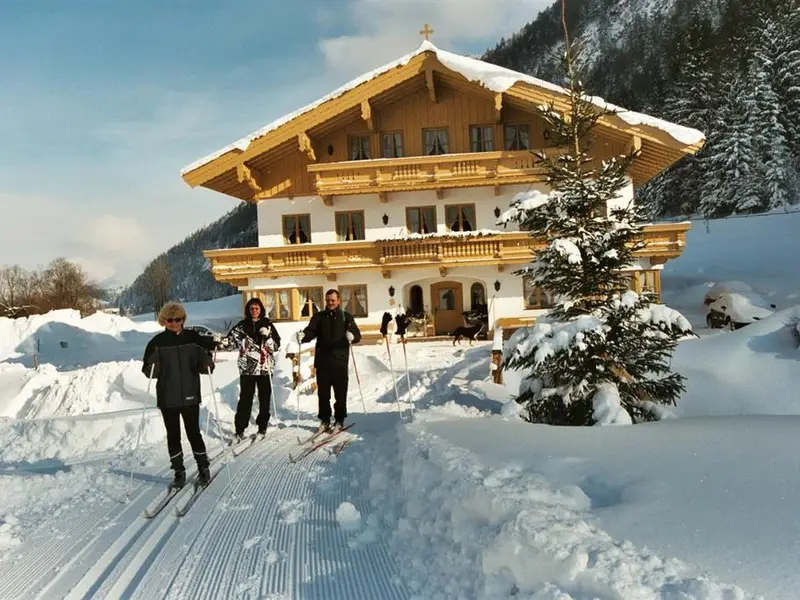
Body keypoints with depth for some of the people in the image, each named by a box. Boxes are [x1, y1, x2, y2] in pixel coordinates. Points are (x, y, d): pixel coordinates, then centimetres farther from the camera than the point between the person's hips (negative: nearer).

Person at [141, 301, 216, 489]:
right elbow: (149, 372, -1)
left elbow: (205, 367, 3)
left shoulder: (193, 338, -1)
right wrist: (153, 366, -22)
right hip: (167, 398, 1)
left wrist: (207, 362, -18)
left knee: (193, 432, 5)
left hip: (190, 395, -1)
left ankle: (203, 468, 22)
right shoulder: (157, 342, -2)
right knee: (173, 434, 10)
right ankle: (179, 471, 23)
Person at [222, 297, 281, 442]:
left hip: (265, 367, 1)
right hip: (247, 368, 0)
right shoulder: (242, 325, 6)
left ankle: (262, 427, 19)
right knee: (245, 399, -3)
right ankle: (240, 430, 3)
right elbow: (230, 339, 1)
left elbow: (276, 346, 1)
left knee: (265, 398, 5)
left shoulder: (268, 325, 5)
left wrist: (267, 336, -14)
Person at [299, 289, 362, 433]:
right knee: (323, 393, 9)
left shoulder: (346, 317, 4)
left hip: (340, 361, -2)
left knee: (340, 393, 4)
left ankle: (339, 421, 17)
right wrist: (303, 336, -27)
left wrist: (352, 336, -29)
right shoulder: (319, 317, 9)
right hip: (322, 361, 2)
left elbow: (357, 335, -5)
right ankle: (324, 420, 22)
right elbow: (311, 331, -4)